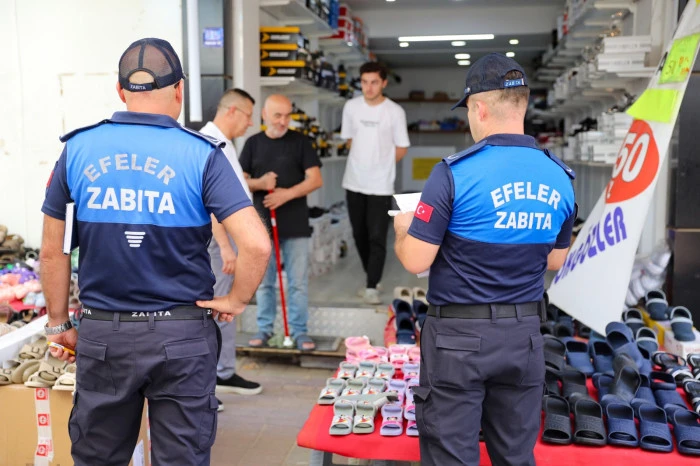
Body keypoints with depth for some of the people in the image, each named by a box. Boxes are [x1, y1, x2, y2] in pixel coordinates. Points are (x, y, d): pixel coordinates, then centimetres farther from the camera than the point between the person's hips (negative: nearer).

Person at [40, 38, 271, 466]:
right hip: (181, 333, -2)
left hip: (102, 333, 3)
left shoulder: (78, 150, -1)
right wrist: (237, 301, -3)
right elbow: (257, 245, -19)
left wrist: (58, 324, 15)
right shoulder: (201, 155, -10)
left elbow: (53, 250, 4)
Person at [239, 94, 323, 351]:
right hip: (262, 222, 2)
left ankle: (300, 331, 12)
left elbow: (315, 180, -5)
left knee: (298, 282, 2)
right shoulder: (253, 143, 6)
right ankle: (264, 328, 22)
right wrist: (259, 183, -15)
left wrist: (287, 194, -18)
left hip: (295, 224, -1)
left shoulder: (300, 141, 1)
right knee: (263, 281, 10)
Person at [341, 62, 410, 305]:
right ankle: (372, 278, 29)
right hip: (354, 183, 4)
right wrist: (364, 160, 8)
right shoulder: (351, 106, 1)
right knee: (359, 235, 13)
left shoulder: (395, 111, -9)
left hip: (380, 185, -4)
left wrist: (380, 164, 5)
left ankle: (372, 287, 3)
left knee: (377, 238, -5)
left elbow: (401, 149, -1)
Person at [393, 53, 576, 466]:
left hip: (459, 336, -5)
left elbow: (415, 262, -13)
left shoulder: (455, 173, -16)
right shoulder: (561, 178, 1)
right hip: (524, 335, 5)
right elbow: (556, 261, 12)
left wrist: (403, 230, 7)